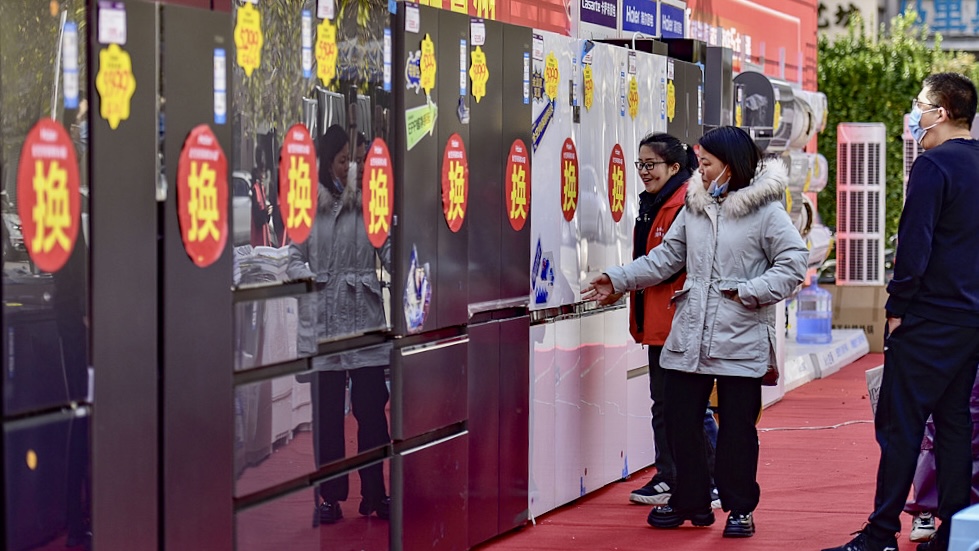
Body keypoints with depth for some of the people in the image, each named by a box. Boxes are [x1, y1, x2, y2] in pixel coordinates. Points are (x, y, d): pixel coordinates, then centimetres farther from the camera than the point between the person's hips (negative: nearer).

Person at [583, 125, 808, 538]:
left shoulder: (766, 211, -7)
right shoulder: (694, 207, 10)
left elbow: (794, 263, -9)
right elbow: (666, 257, 14)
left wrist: (749, 292, -16)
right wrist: (618, 279, 8)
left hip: (740, 339, -6)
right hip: (689, 335, 6)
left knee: (737, 426, 2)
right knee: (679, 419, 9)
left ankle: (740, 508, 15)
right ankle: (690, 501, 23)